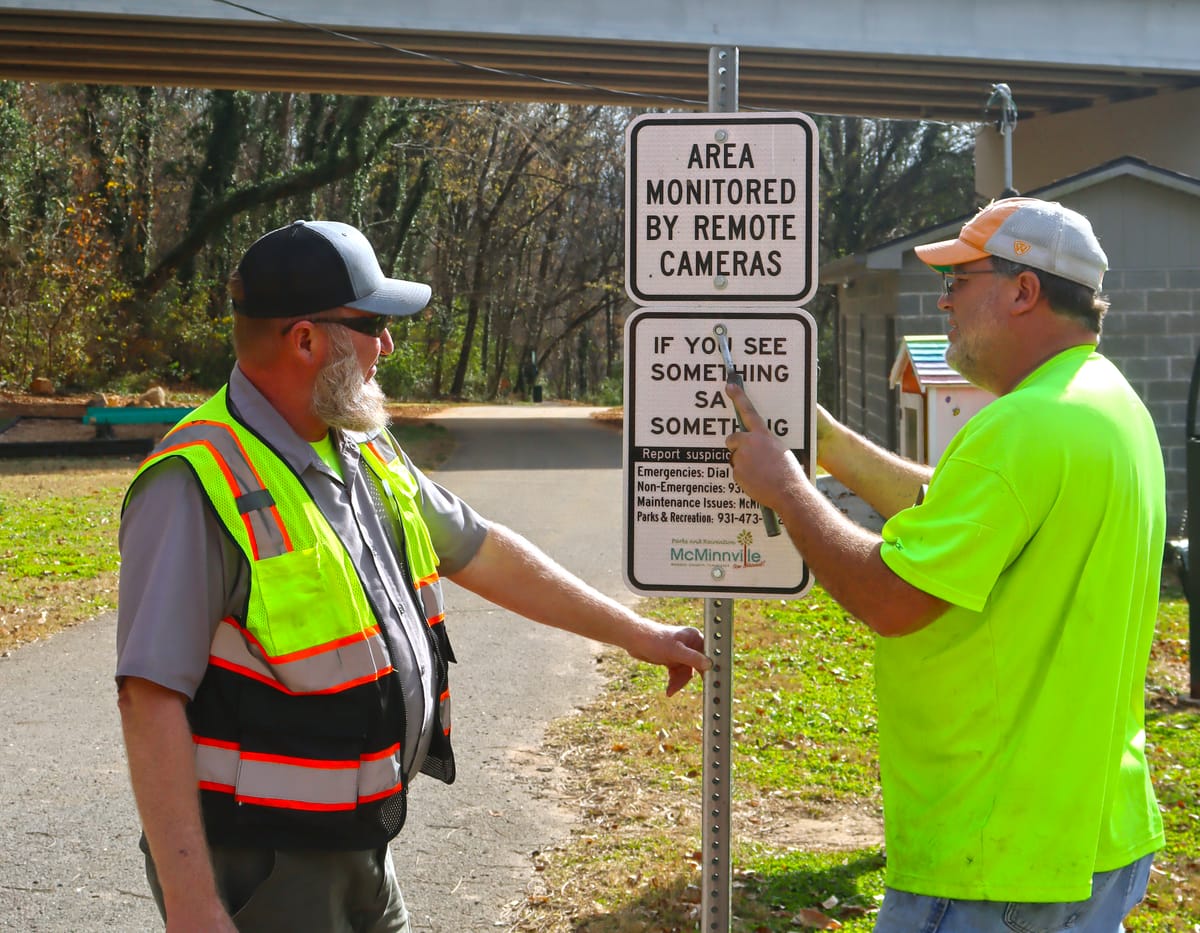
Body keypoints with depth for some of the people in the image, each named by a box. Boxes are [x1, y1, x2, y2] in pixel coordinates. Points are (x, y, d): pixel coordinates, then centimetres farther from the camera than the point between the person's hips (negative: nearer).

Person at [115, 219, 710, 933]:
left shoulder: (367, 453, 8)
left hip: (364, 846, 8)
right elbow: (151, 697, -24)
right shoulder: (198, 484, -20)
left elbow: (483, 552, 19)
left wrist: (636, 633, 22)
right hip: (256, 869, -8)